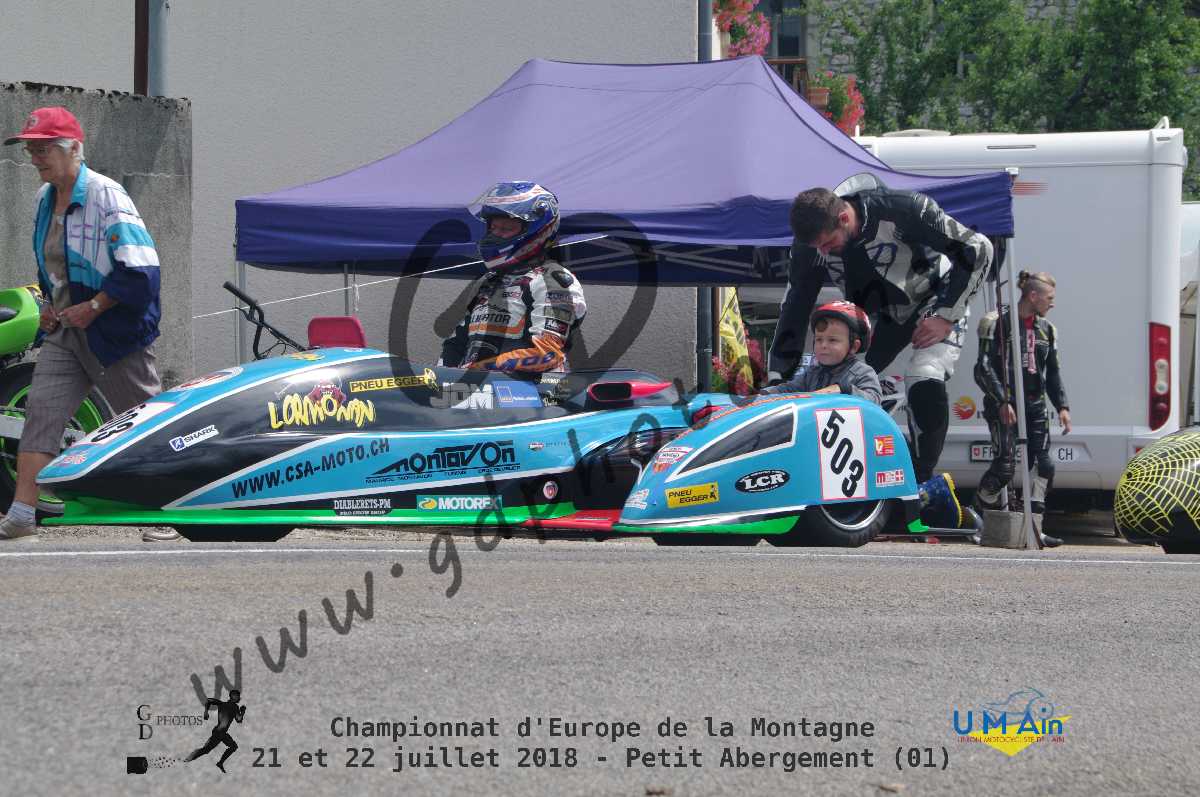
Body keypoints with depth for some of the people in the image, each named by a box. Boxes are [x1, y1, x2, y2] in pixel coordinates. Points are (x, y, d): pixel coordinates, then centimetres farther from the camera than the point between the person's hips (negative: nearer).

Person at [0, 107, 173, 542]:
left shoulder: (106, 195, -15)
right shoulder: (45, 199, 11)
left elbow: (139, 269, -20)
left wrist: (93, 307, -17)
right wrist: (50, 305, 12)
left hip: (113, 331, -7)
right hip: (64, 331, 7)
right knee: (41, 409, -6)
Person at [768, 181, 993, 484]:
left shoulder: (902, 210, -33)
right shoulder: (810, 245, -19)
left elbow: (977, 249, -25)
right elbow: (794, 310, -12)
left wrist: (946, 316, -25)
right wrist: (776, 379, -18)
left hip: (934, 302, -6)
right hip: (881, 315, 6)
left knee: (925, 382, -30)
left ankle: (921, 483, -19)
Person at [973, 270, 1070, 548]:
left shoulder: (1046, 330, 15)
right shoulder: (999, 323, -5)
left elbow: (1053, 373, 19)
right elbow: (985, 368, -9)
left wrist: (1062, 406, 6)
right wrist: (1002, 401, -19)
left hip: (1035, 406, 6)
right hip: (1004, 406, -6)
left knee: (1044, 465, -6)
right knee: (1005, 466, -16)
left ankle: (1034, 529, -4)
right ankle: (981, 505, 11)